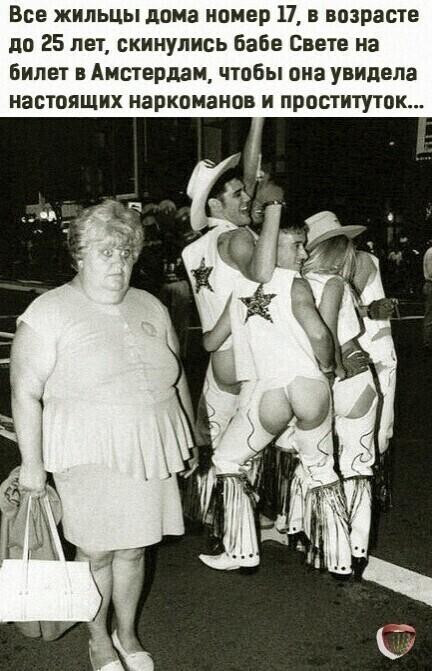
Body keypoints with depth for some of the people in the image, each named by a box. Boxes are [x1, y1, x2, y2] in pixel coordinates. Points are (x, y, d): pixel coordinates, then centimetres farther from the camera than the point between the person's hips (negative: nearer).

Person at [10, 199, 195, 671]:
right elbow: (25, 392, -9)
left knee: (132, 546, 15)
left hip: (150, 451, 4)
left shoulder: (150, 308, 9)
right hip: (90, 455, -4)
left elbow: (178, 378, 17)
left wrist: (189, 438, 17)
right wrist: (31, 462, -9)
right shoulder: (49, 313, -9)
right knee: (95, 550, 6)